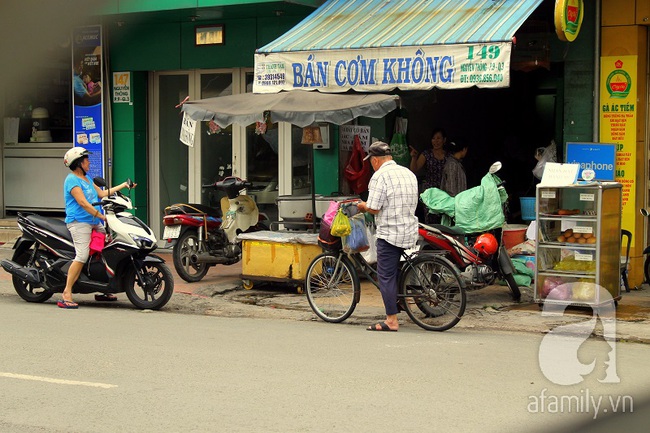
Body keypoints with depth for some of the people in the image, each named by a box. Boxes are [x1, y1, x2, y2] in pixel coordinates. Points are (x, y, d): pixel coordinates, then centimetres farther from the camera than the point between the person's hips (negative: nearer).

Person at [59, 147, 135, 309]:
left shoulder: (86, 178, 21)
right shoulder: (72, 180, -9)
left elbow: (101, 193, 25)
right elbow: (82, 202, -18)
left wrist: (122, 186, 26)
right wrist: (102, 216, -21)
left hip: (95, 223, 10)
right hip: (79, 222, -10)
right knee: (82, 255, -21)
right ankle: (66, 295, -21)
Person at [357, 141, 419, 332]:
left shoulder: (380, 176, -12)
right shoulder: (409, 173, 13)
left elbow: (374, 208, -16)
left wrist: (363, 206, 5)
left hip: (390, 233, -7)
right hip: (410, 232, 8)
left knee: (386, 275, -3)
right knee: (394, 271, 21)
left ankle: (392, 320, -4)